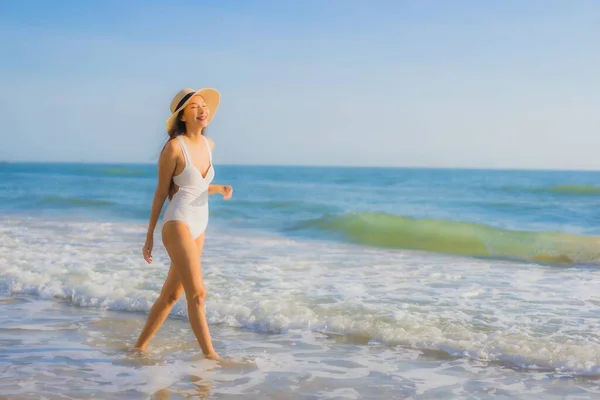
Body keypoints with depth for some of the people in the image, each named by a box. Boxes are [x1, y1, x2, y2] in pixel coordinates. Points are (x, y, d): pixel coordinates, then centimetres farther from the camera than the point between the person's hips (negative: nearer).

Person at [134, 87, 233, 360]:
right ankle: (210, 354, -9)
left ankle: (140, 347, 28)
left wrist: (221, 189, 0)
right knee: (197, 293, -14)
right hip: (178, 224, -8)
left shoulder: (208, 144, 10)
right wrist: (149, 235, -1)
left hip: (198, 229, 8)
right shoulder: (174, 146, -11)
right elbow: (162, 192, -5)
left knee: (171, 294, 14)